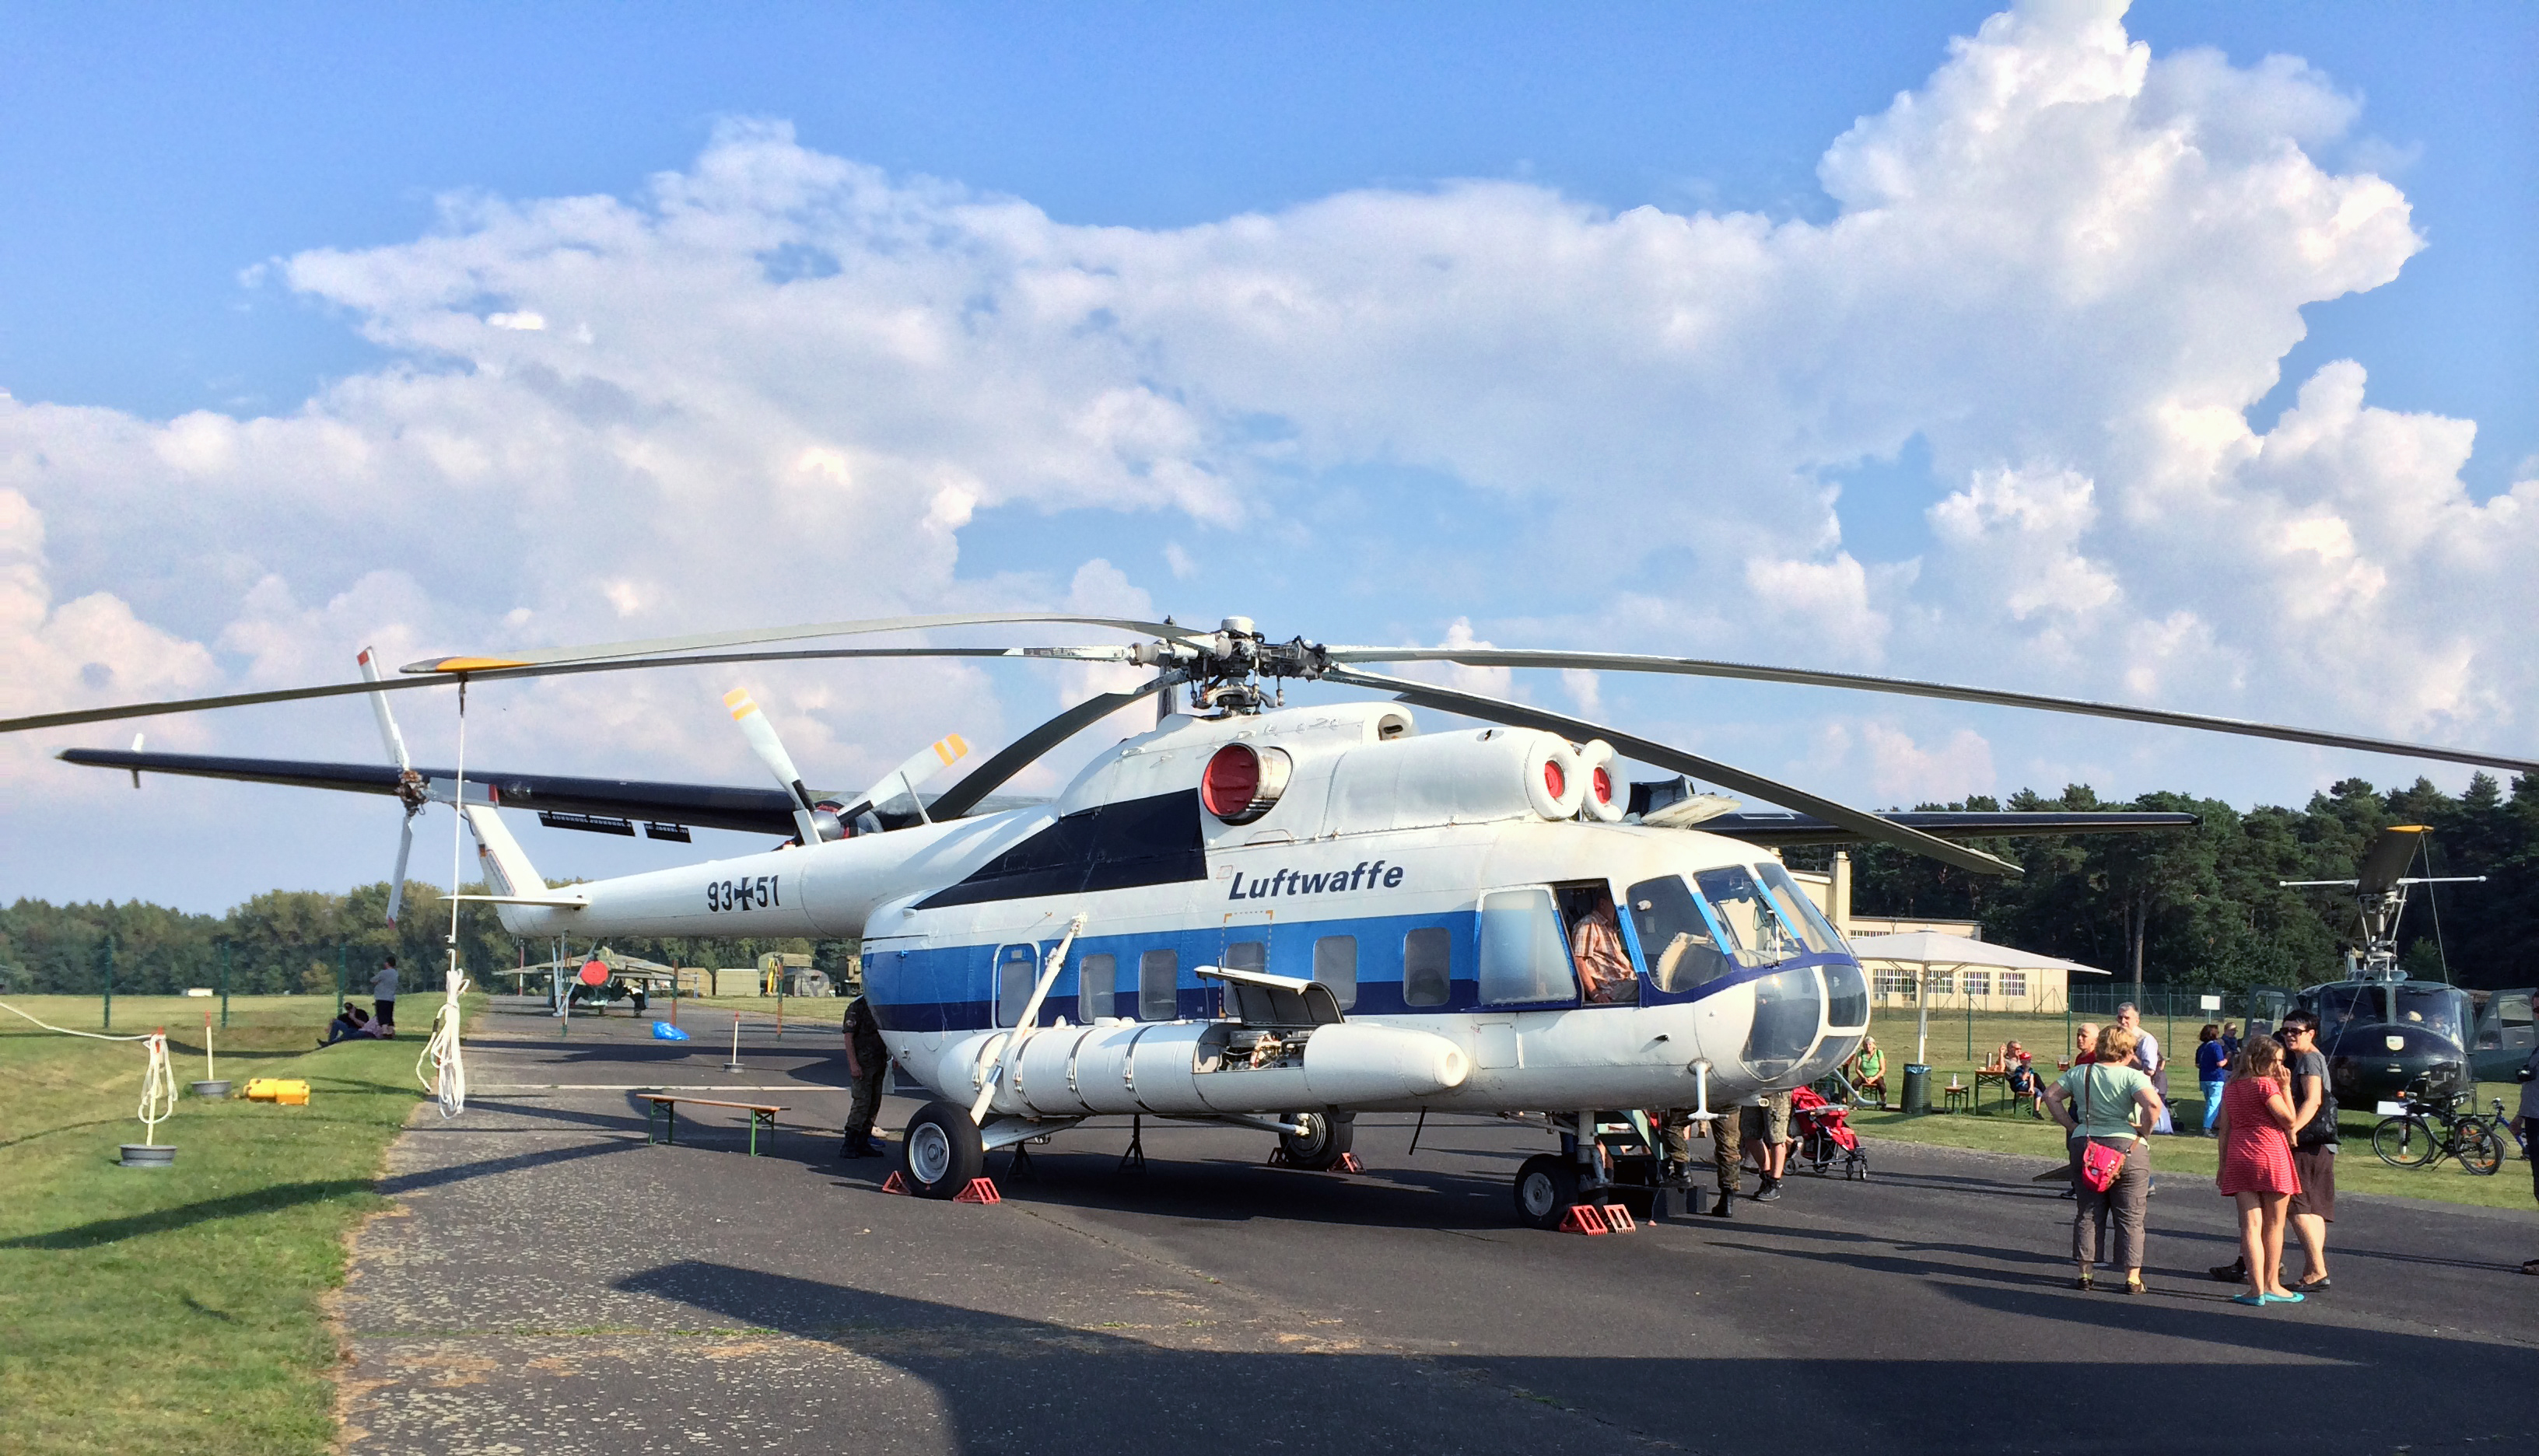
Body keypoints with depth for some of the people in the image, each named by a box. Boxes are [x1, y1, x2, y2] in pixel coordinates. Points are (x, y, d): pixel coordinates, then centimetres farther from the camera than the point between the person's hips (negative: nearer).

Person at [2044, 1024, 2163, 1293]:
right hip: (2127, 1148, -4)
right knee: (2130, 1217, 6)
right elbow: (2153, 1104, -25)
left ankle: (2084, 1273, 13)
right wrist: (2143, 1129, -10)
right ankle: (2132, 1278, 7)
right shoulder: (2132, 1076, -10)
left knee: (2088, 1213, 12)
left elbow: (2051, 1097, 4)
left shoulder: (2079, 1073, 4)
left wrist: (2072, 1126, 5)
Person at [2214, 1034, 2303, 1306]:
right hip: (2270, 1156, -5)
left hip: (2239, 1158, 5)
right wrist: (2285, 1088, -2)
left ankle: (2256, 1288, -5)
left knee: (2250, 1224, 1)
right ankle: (2271, 1285, 15)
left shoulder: (2230, 1086, 11)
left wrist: (2223, 1164, 17)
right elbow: (2289, 1120, -8)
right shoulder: (2265, 1085, -10)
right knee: (2274, 1225, 8)